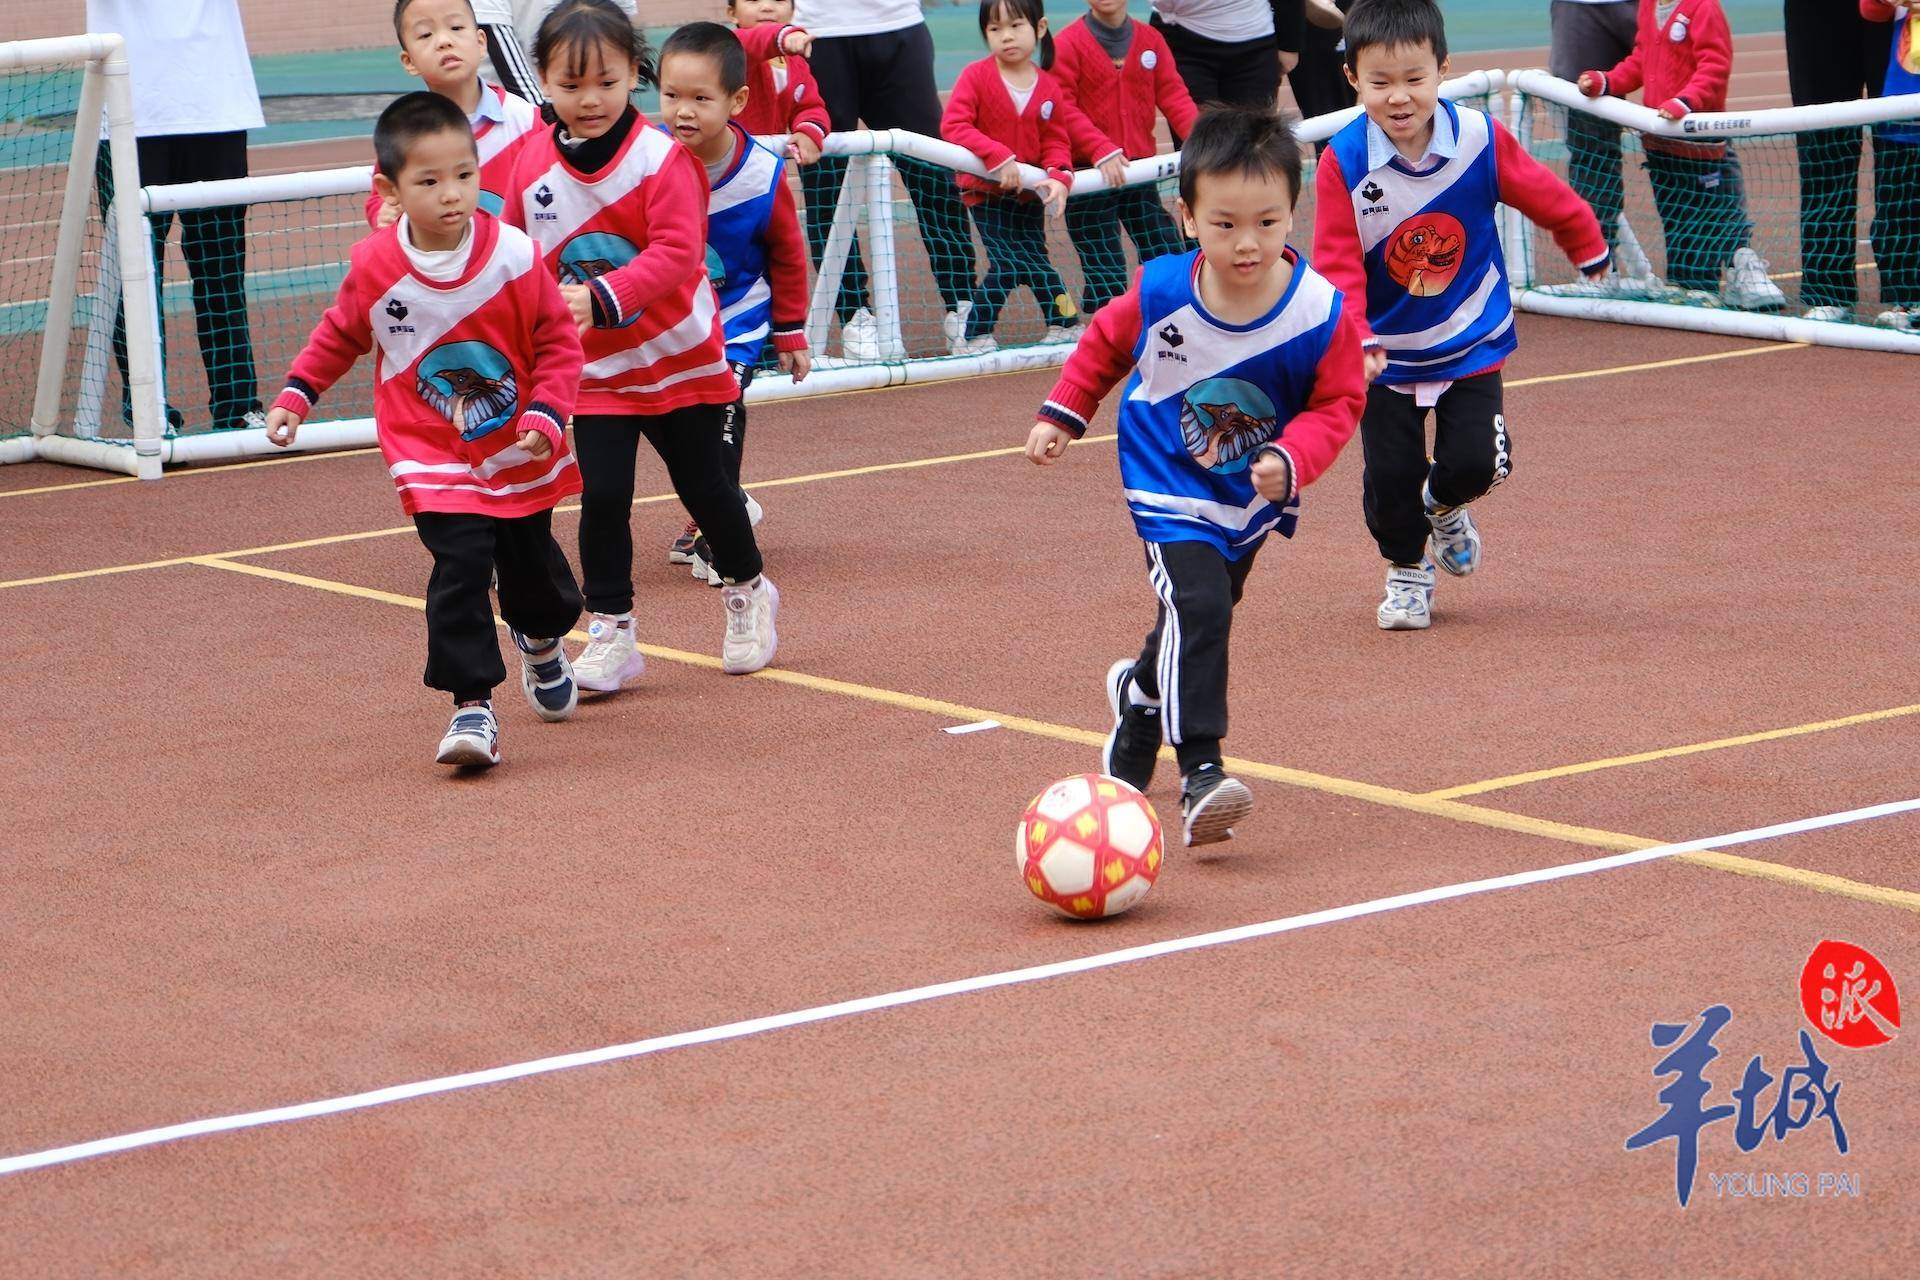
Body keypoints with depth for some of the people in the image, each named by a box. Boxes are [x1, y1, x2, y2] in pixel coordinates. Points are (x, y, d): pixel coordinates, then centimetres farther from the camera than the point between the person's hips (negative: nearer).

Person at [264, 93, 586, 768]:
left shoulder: (514, 256, -16)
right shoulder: (374, 267, -12)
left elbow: (558, 342, -7)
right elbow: (340, 335, 8)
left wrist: (547, 414, -19)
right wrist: (296, 394, 1)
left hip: (520, 456, 1)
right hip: (433, 460, -1)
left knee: (532, 567, 18)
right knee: (459, 573, -18)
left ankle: (541, 641, 52)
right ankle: (472, 707, -14)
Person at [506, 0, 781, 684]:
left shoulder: (661, 158, -19)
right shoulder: (532, 166, -6)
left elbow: (677, 252, -28)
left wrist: (604, 296, -40)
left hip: (681, 360, -2)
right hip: (594, 369, 2)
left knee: (704, 485, 12)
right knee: (601, 496, -7)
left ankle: (747, 591, 38)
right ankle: (610, 634, 5)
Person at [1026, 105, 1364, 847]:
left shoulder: (1322, 314, -23)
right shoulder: (1160, 293, -20)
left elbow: (1337, 404, -13)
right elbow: (1105, 343, 1)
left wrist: (1290, 460, -30)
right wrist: (1062, 416, 6)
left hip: (1253, 500, 3)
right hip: (1169, 487, -3)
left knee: (1199, 617, 21)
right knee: (1196, 606, -24)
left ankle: (1140, 692, 55)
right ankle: (1200, 774, -27)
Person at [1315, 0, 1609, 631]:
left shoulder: (1480, 139, -16)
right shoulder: (1343, 162, -19)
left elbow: (1545, 196, 3)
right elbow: (1338, 265, -17)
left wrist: (1588, 248, 18)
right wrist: (1356, 340, -30)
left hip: (1471, 342, 1)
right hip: (1386, 352, -1)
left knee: (1476, 464, -6)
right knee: (1391, 472, 0)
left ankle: (1442, 506, 31)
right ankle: (1407, 573, 29)